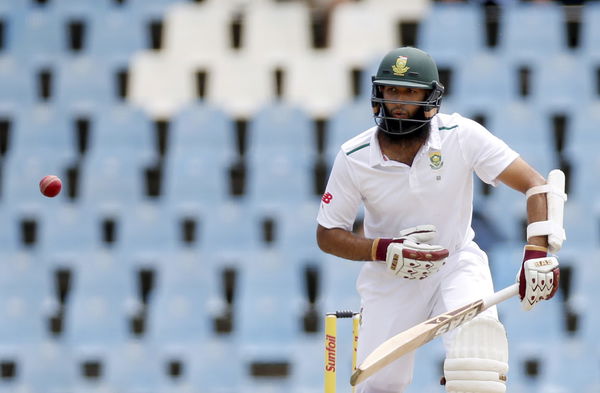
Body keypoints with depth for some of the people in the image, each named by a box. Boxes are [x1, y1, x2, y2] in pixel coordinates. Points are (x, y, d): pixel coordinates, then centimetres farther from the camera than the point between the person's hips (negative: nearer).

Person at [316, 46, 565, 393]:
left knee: (476, 327, -33)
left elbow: (535, 185, -15)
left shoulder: (461, 136, -15)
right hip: (390, 280, 1)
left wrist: (538, 254, -30)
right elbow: (327, 235, -4)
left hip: (456, 264, -1)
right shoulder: (354, 158, -12)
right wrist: (386, 250, -22)